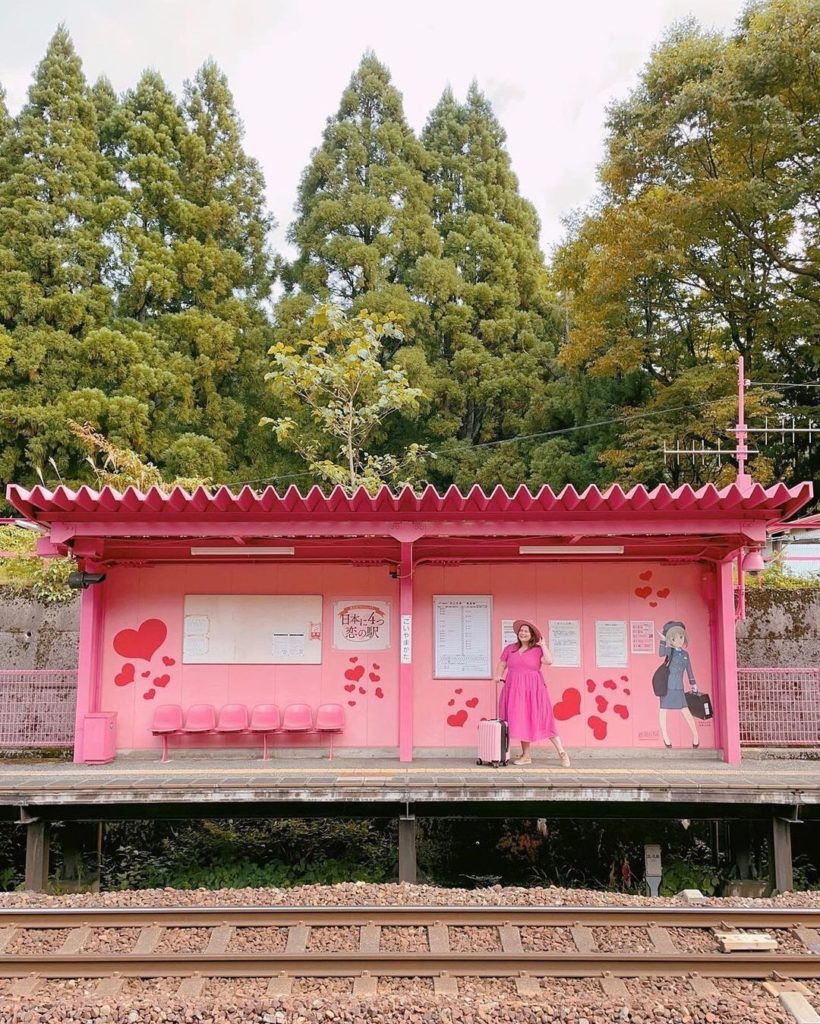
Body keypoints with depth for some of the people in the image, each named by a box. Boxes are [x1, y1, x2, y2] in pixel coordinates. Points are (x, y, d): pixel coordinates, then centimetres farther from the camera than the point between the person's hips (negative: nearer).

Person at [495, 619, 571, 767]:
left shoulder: (538, 649, 1)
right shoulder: (510, 648, 11)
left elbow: (549, 661, -15)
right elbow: (502, 664, 16)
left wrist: (543, 645, -7)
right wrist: (498, 675, -3)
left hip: (533, 689, -3)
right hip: (515, 689, 4)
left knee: (541, 720, -4)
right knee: (521, 721, 6)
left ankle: (562, 753, 5)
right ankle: (526, 756, 14)